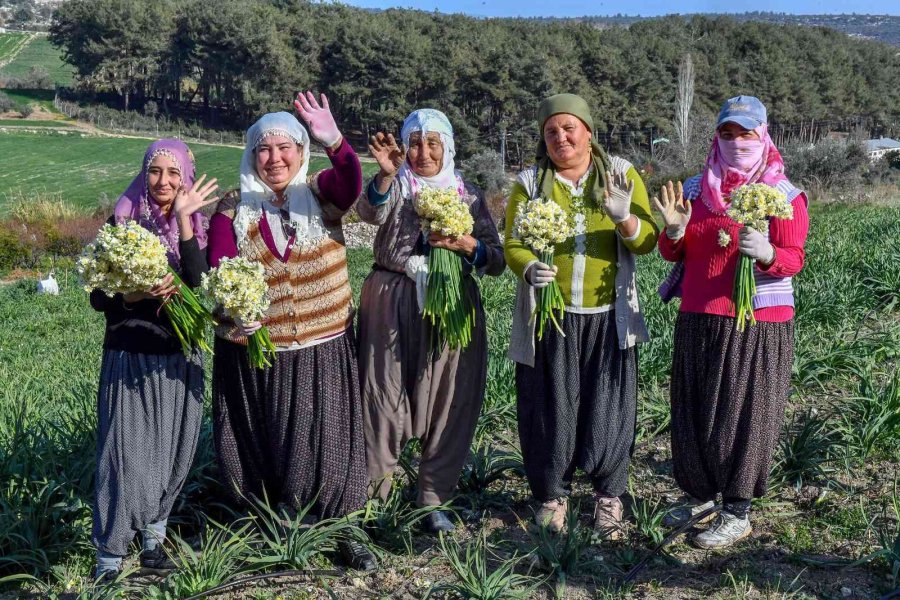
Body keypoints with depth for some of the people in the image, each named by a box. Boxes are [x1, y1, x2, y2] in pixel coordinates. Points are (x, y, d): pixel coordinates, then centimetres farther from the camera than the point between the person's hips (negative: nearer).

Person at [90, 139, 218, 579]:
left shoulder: (194, 225, 3)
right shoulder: (123, 221, -4)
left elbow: (197, 284, -16)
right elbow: (98, 297, -5)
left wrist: (183, 218, -20)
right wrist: (135, 295, -24)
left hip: (180, 359, 3)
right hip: (130, 357, -3)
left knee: (172, 451, 9)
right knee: (127, 453, -4)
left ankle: (153, 535, 26)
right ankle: (110, 556, 7)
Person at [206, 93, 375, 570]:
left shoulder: (322, 192, 0)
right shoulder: (233, 209, 0)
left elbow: (352, 183, -23)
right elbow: (217, 278, -7)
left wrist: (334, 141, -42)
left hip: (323, 351, 0)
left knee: (326, 443, 4)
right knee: (260, 447, 11)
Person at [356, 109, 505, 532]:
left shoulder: (468, 194, 10)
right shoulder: (396, 186, 5)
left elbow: (497, 261, 5)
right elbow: (370, 213, -20)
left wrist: (466, 243, -14)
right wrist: (386, 174, -39)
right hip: (394, 302, -2)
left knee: (448, 402, 4)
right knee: (385, 395, -1)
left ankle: (434, 499, 18)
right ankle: (370, 490, 15)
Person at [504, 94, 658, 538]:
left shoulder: (621, 174, 4)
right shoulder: (530, 182, 4)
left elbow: (647, 240, -3)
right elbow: (513, 244, -3)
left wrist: (625, 218, -23)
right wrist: (529, 268, -24)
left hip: (608, 317, 0)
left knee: (608, 408, 4)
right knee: (550, 407, 4)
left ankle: (608, 495, 23)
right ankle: (552, 495, 23)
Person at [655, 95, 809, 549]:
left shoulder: (784, 195, -3)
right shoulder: (695, 188, 9)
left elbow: (793, 260, -10)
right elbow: (673, 253, 10)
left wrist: (766, 253, -31)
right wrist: (675, 228, -11)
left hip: (757, 327, -4)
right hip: (698, 320, 5)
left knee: (742, 415, 0)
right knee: (693, 411, 10)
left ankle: (737, 515, 12)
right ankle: (701, 494, 27)